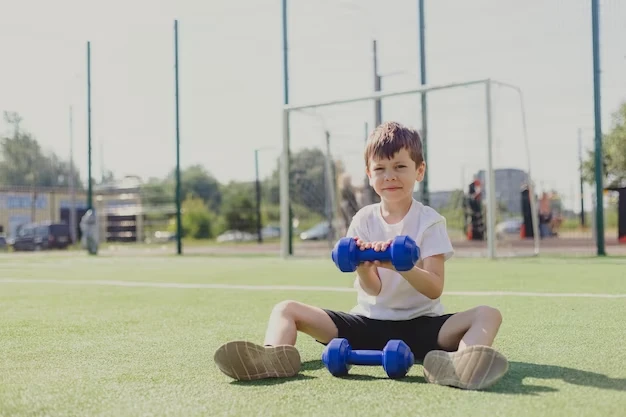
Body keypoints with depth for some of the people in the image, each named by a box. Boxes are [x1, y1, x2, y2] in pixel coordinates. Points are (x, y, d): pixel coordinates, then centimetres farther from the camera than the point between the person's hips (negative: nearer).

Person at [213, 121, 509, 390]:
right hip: (369, 322, 3)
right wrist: (362, 267, -30)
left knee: (487, 314, -30)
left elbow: (434, 289, -14)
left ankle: (459, 365, -63)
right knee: (287, 309, -11)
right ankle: (275, 357, -44)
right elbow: (373, 290, -6)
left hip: (420, 325, -2)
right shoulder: (364, 220, 3)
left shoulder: (430, 221, -3)